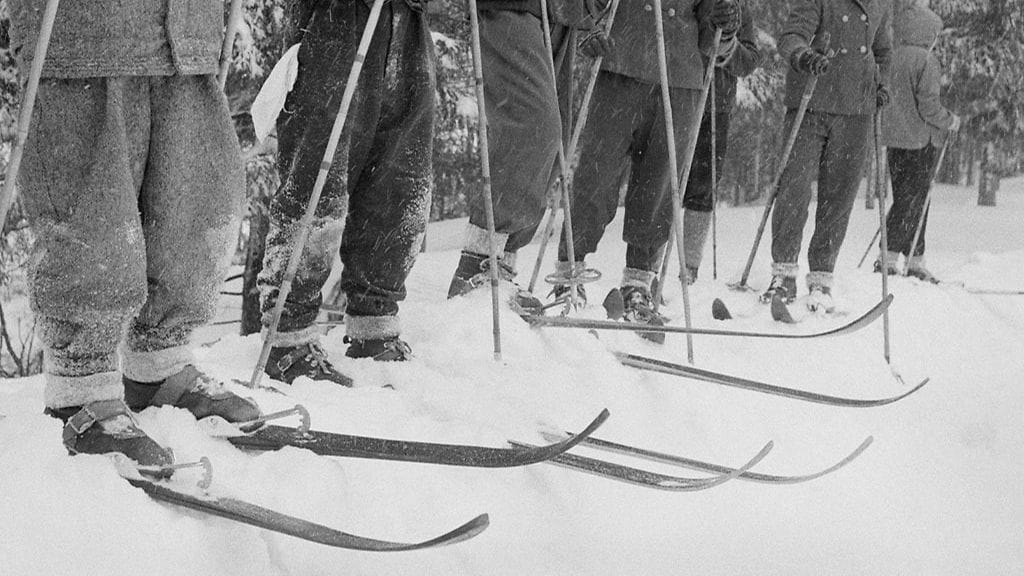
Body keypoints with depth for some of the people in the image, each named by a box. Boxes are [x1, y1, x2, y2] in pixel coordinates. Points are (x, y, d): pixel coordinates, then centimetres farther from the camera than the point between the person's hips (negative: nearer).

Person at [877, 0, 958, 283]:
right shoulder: (925, 60, -14)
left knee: (908, 200, 14)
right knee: (912, 202, -3)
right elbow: (928, 106, -18)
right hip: (921, 142, -8)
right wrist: (950, 121, -1)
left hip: (894, 139, 8)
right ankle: (889, 258, -7)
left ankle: (915, 260, 20)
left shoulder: (891, 58, 7)